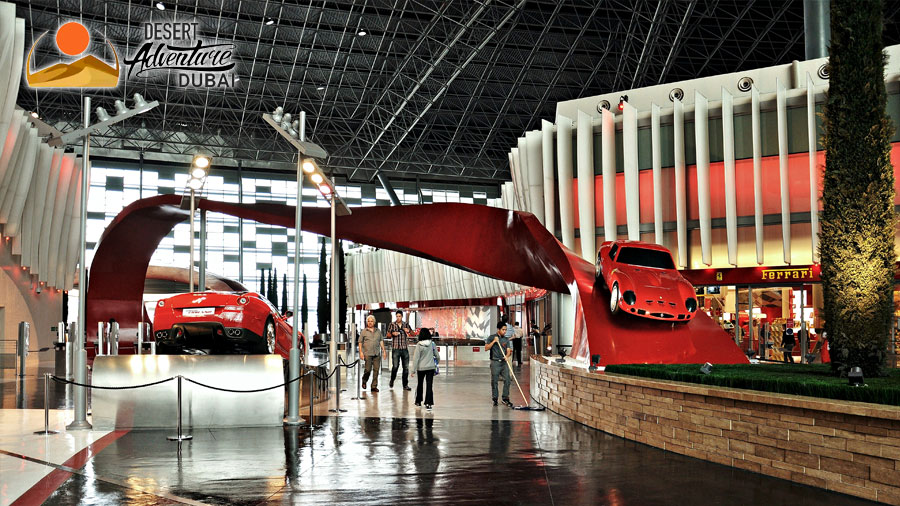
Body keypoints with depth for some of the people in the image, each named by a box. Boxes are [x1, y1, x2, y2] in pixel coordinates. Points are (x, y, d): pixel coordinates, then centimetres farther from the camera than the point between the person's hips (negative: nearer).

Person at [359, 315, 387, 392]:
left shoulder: (378, 331, 14)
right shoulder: (364, 331, 5)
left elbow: (381, 341, 17)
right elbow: (360, 342, 4)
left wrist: (383, 351, 9)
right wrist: (361, 352, -6)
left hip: (377, 354, 3)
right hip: (367, 354, -3)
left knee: (376, 369, -1)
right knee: (368, 369, -5)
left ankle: (374, 386, 5)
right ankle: (364, 381, 23)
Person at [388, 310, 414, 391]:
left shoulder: (406, 324, 10)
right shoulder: (392, 324, 5)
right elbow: (388, 334, 9)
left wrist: (408, 331, -8)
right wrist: (393, 333, -13)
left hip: (405, 348, 3)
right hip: (395, 348, -2)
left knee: (406, 367, 2)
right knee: (395, 366, -10)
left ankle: (405, 385, 10)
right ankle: (392, 380, 17)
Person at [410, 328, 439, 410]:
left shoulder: (419, 345, -12)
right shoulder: (432, 344, -5)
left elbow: (416, 358, -12)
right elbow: (436, 355, 4)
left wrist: (413, 370, -7)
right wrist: (436, 363, 23)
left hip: (421, 367, -1)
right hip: (431, 367, 1)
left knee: (419, 384, 17)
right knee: (429, 385, 1)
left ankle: (418, 401, 29)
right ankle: (428, 403, -7)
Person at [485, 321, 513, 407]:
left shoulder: (506, 339, 11)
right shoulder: (492, 337, 1)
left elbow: (508, 351, 4)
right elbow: (486, 348, -4)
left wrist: (507, 356, -18)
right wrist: (493, 341, -14)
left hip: (504, 362, 3)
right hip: (495, 362, -3)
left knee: (507, 380, -6)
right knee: (494, 381, 1)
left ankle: (505, 398, 2)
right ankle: (495, 399, 11)